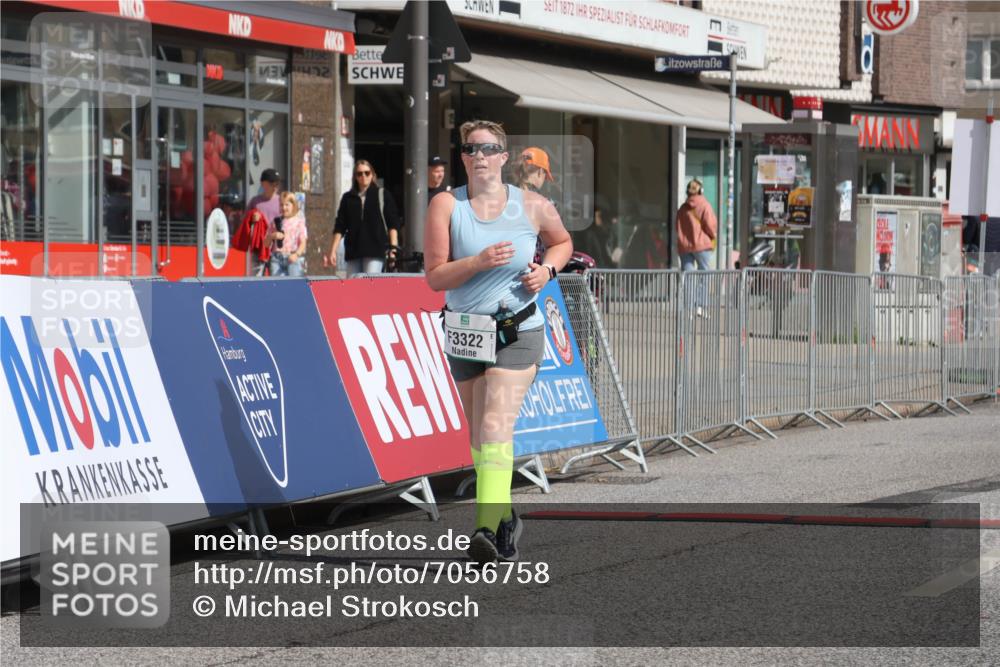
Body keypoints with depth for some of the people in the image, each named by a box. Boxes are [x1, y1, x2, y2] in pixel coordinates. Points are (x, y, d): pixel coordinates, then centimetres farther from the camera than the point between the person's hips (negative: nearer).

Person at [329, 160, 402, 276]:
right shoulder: (348, 198, 14)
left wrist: (393, 246, -4)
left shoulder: (382, 195, 9)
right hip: (353, 251, 3)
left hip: (375, 250, -3)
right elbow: (340, 227, 12)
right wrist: (333, 250, 5)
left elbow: (393, 223, 6)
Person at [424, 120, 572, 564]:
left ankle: (488, 529, -26)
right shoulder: (446, 205, -4)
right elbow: (435, 277, -9)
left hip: (517, 333, -3)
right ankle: (505, 516, 30)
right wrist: (480, 261, -23)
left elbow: (562, 241, 19)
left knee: (496, 427, -19)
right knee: (478, 435, 11)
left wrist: (548, 268, -1)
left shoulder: (533, 207, -1)